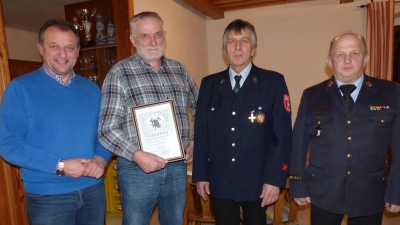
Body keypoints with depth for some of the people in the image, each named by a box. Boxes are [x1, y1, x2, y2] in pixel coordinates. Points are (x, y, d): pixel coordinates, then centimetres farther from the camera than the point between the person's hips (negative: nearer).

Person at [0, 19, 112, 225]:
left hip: (93, 190, 4)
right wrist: (59, 166, -19)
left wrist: (100, 158, -12)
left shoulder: (91, 89, 6)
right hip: (47, 197, -4)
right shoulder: (20, 88, -7)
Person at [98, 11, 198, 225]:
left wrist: (194, 142, 5)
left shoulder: (180, 70, 6)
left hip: (177, 167, 4)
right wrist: (137, 155, -22)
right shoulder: (119, 73, -7)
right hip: (137, 170, -4)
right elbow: (107, 128, -11)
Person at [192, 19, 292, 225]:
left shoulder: (274, 82, -4)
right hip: (219, 181, 2)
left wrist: (274, 178, -11)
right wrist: (201, 174, 1)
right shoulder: (209, 84, 3)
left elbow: (283, 135, -7)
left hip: (257, 181, -1)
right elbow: (201, 132, 2)